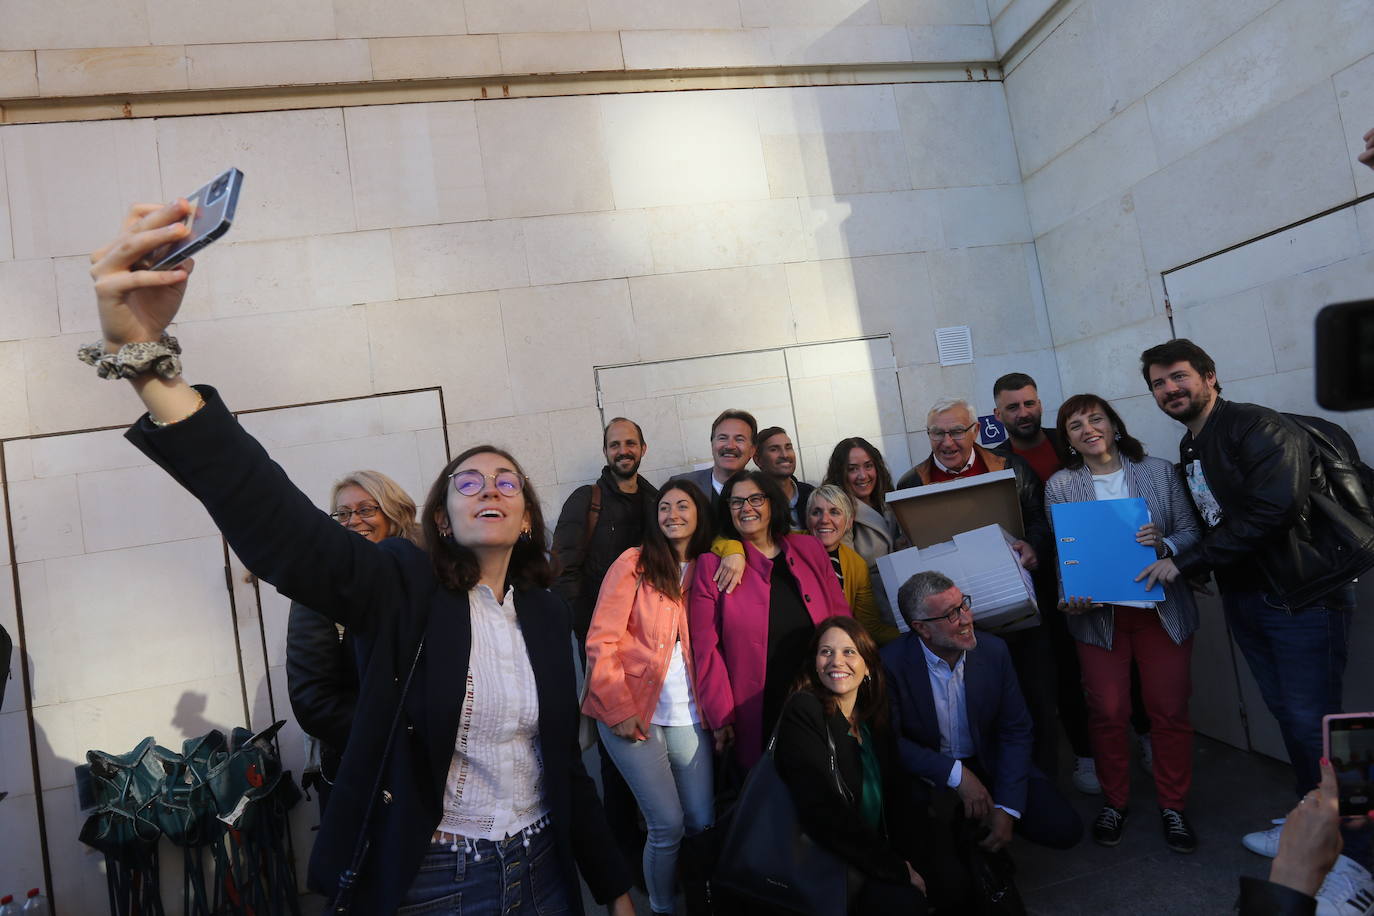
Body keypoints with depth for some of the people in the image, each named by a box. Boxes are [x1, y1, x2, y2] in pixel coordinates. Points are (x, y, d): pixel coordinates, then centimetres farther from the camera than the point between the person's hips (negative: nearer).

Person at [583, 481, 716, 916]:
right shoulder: (634, 563, -4)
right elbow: (601, 641, -8)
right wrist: (619, 709, -13)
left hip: (688, 717, 4)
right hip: (633, 715, -4)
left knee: (703, 822, 6)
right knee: (668, 825, -2)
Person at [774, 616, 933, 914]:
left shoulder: (874, 721, 7)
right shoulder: (802, 712, -16)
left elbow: (897, 795, 3)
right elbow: (821, 811, -21)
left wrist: (907, 859, -14)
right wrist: (896, 868, -17)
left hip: (872, 855, 7)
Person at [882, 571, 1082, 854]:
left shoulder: (994, 651, -10)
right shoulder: (891, 664, -20)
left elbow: (1015, 732, -5)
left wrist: (1007, 810, -14)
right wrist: (956, 774, -22)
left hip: (990, 765, 3)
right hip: (927, 775, -3)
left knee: (1063, 829, -13)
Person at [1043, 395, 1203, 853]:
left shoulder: (1160, 471, 1)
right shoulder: (1059, 485, 0)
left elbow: (1192, 532, 2)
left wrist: (1164, 544, -19)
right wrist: (1070, 597, -16)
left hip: (1163, 609, 1)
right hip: (1099, 614, 0)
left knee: (1170, 709, 6)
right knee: (1107, 712, 5)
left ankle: (1173, 807, 25)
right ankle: (1114, 802, 25)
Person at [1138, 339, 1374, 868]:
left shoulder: (1257, 428, -14)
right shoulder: (1188, 453, 12)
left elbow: (1272, 511, -26)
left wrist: (1186, 563, -21)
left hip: (1304, 595, -8)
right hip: (1245, 600, 8)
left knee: (1310, 720, -3)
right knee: (1285, 713, 15)